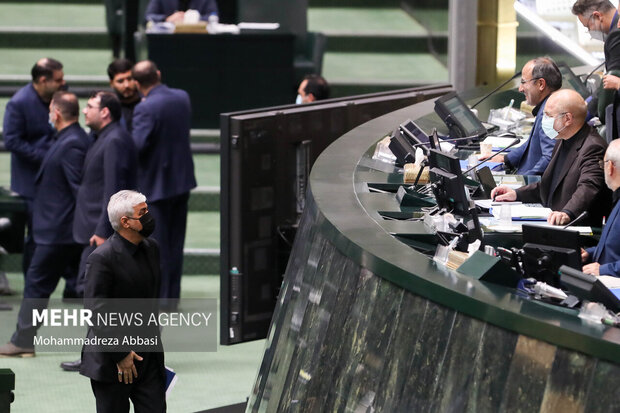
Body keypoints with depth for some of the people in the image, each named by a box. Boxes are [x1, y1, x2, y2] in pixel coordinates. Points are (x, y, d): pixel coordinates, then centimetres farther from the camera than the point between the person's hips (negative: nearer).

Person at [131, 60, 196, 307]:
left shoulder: (146, 109, -21)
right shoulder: (183, 98, 2)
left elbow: (138, 145, -26)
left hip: (156, 183, -7)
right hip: (183, 178, 7)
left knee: (157, 243, 1)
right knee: (175, 241, 14)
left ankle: (158, 299, 5)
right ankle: (172, 296, 20)